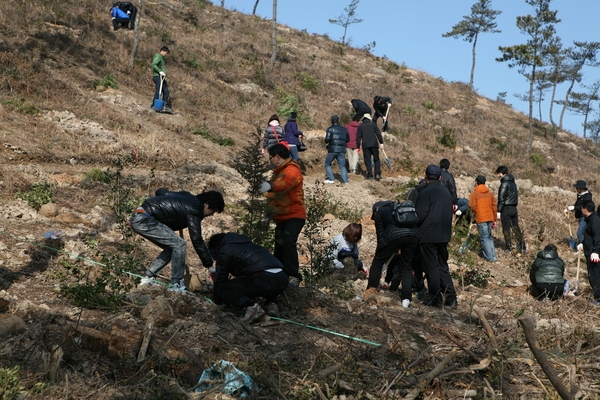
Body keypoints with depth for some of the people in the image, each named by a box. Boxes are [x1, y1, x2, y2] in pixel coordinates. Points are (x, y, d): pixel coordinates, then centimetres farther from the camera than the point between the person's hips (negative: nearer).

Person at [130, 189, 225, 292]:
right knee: (179, 245, -10)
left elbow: (160, 191, 28)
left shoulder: (186, 196, 15)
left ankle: (148, 277, 18)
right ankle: (176, 284, -7)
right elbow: (197, 241, -14)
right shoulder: (193, 210, -11)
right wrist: (209, 265, -11)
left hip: (137, 219, 10)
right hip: (143, 220, -10)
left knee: (171, 248, 15)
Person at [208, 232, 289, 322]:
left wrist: (217, 301, 33)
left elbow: (220, 279, 15)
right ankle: (272, 303, 14)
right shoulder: (247, 244, 35)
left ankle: (251, 306, -14)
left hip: (265, 279, -8)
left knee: (223, 288, 5)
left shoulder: (224, 251, 12)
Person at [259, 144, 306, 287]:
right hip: (281, 216, 10)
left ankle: (294, 276, -25)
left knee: (288, 243, -24)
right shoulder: (278, 170, 16)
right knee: (279, 246, 12)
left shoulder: (292, 170, -16)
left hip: (294, 215, -10)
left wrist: (270, 186, -58)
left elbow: (286, 182, -40)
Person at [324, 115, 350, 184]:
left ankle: (330, 179, 5)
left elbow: (327, 139, -15)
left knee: (327, 164, 13)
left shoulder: (330, 129, -4)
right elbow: (348, 139, 16)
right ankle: (345, 180, -5)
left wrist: (326, 142, 6)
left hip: (332, 150, -3)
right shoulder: (344, 129, 10)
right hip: (342, 150, 4)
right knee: (342, 165, 7)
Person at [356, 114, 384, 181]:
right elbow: (378, 134, -1)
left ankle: (370, 176, 1)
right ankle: (377, 174, -4)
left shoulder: (360, 126, 7)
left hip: (365, 145, 0)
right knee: (376, 160, 9)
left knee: (367, 160, 5)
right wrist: (381, 143, 2)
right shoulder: (373, 125, 6)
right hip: (374, 144, 0)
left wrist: (358, 146, 8)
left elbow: (358, 137, 4)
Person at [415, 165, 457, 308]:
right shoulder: (446, 192, 11)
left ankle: (435, 299, 2)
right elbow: (449, 214, 15)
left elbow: (420, 215, -17)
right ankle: (451, 298, 11)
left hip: (428, 236, -7)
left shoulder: (425, 192, -12)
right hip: (444, 236, 7)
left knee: (431, 268, 0)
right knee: (443, 267, 13)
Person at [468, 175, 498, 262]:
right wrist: (494, 220, 15)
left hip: (481, 219, -5)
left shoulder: (475, 193, -5)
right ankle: (493, 255, 11)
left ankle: (490, 257, -4)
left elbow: (472, 206, -14)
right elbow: (494, 207, 10)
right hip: (490, 218, 5)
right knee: (489, 237, 16)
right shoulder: (490, 193, 10)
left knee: (484, 238, 0)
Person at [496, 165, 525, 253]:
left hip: (506, 209, -8)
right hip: (514, 208, 8)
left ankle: (509, 248, 3)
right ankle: (521, 247, 11)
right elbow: (516, 195, 17)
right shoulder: (513, 183, 14)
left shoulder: (504, 183, -12)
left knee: (506, 229, 0)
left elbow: (501, 198, -17)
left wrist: (498, 211, -17)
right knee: (516, 228, 12)